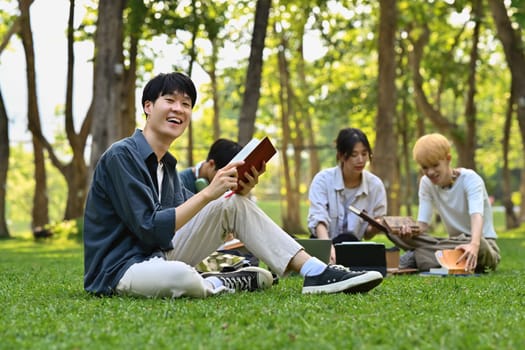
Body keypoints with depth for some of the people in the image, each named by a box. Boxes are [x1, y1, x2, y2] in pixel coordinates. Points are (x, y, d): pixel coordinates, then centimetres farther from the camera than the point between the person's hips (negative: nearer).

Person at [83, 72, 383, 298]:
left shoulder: (167, 164, 14)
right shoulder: (121, 156, -14)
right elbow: (150, 229, -23)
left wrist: (240, 192, -9)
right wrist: (209, 192, -24)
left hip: (160, 256, 9)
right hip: (120, 270, -9)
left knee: (236, 204, 1)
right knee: (180, 277, -44)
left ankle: (316, 273, -9)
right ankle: (221, 284, -8)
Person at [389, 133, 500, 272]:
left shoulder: (469, 179, -14)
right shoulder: (426, 183, 0)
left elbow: (476, 215, -32)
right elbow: (422, 225, -5)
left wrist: (474, 244, -53)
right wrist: (411, 231, -31)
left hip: (483, 242, -4)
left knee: (480, 247, -43)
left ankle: (417, 257, -29)